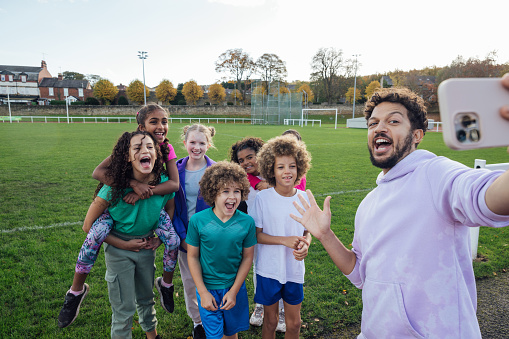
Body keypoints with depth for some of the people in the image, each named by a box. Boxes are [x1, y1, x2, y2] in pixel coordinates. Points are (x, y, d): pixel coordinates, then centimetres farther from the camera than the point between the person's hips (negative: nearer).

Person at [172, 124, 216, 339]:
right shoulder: (177, 170, -2)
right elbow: (172, 205, 0)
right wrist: (182, 236, -8)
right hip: (185, 237, 3)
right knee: (189, 282, 15)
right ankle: (198, 321, 37)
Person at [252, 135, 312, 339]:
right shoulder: (262, 198, -12)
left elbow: (307, 232, 6)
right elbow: (256, 235, -9)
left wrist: (305, 245, -16)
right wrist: (284, 240, -21)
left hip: (295, 270, 2)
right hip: (269, 270, -2)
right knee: (270, 321, 16)